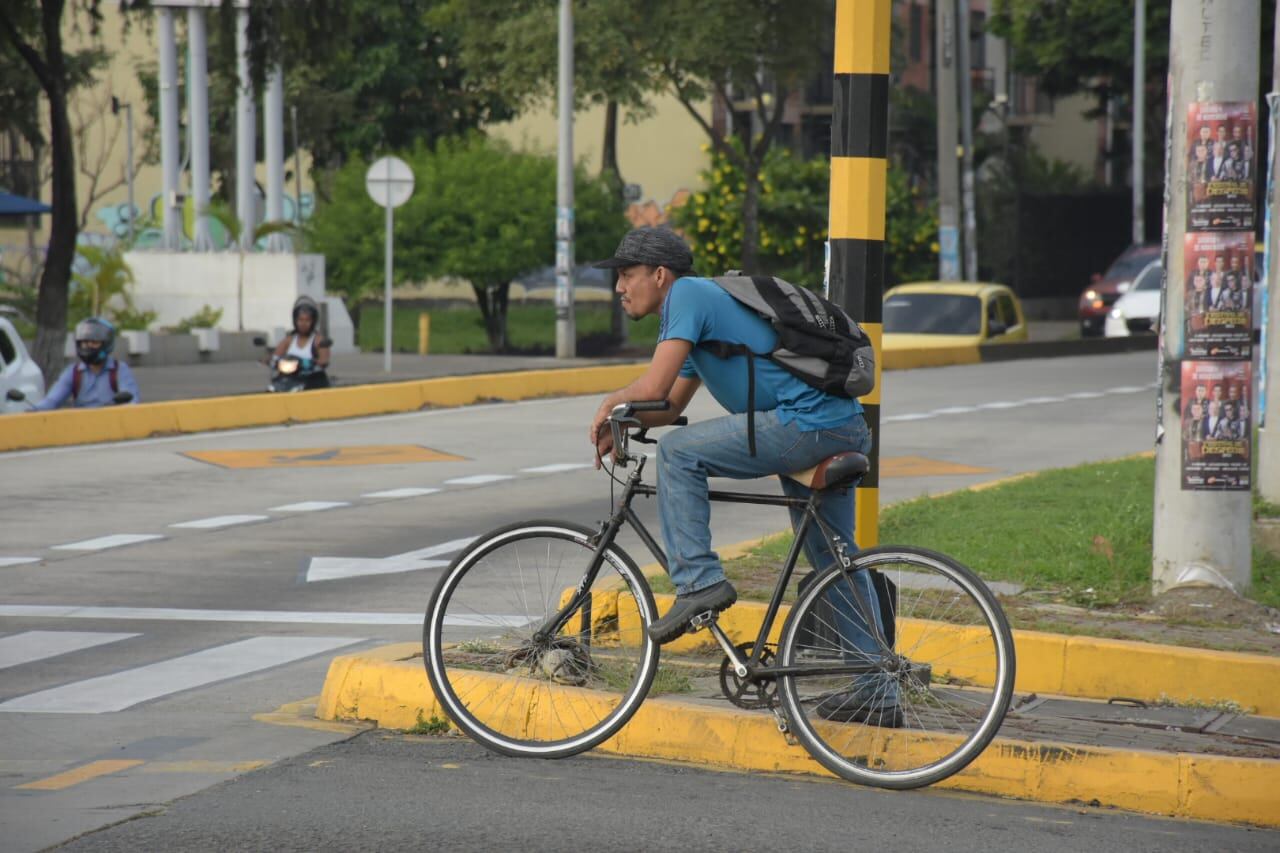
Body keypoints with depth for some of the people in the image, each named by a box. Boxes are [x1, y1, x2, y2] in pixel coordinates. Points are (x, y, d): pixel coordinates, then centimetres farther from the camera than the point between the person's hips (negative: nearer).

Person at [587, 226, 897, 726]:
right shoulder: (702, 301, 25)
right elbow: (672, 403, 32)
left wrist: (610, 404, 6)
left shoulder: (688, 295, -6)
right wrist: (619, 427, 16)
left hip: (805, 423, -11)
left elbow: (653, 387, -14)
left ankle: (698, 582, -10)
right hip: (847, 430, 11)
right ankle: (878, 693, 19)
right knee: (836, 562, 16)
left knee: (678, 452, -9)